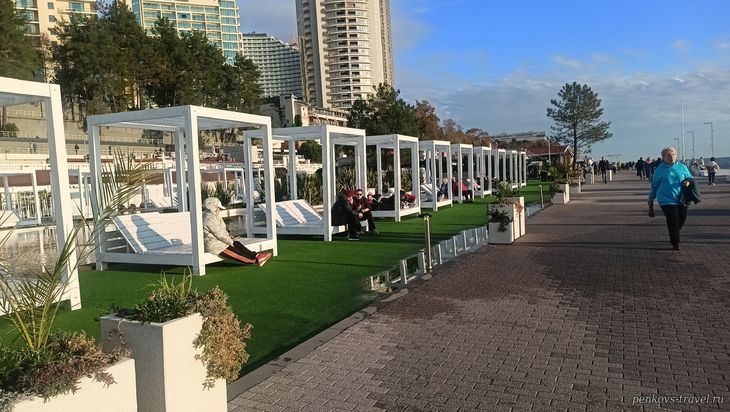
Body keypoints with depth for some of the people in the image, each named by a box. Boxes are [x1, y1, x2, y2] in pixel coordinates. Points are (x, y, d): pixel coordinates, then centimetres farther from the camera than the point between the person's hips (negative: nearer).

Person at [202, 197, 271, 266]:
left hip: (218, 242, 11)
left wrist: (229, 237, 6)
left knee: (237, 244, 2)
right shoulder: (210, 219, -22)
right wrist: (230, 242, -9)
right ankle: (255, 260, -3)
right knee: (237, 252, -8)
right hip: (214, 246, -11)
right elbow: (219, 234, -21)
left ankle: (255, 255, -4)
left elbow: (221, 230, 20)